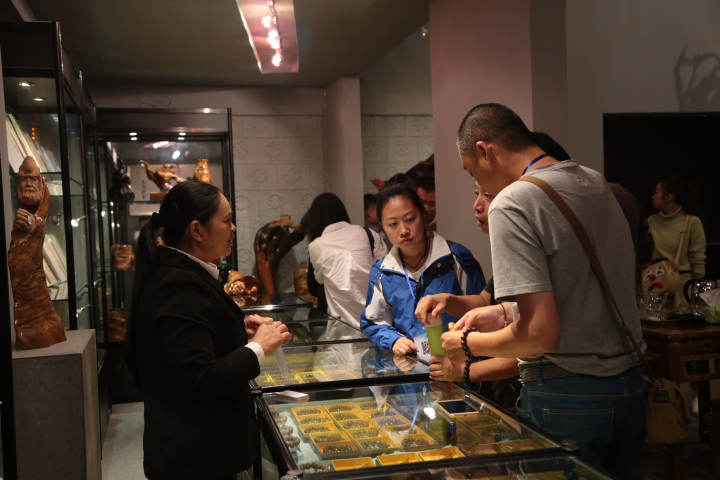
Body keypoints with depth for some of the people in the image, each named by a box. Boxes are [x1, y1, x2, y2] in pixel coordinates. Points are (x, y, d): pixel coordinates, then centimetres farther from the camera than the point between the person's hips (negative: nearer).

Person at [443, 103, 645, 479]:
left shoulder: (511, 204, -18)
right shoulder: (597, 183, 7)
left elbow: (541, 333, -23)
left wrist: (468, 343, -6)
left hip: (568, 399, -8)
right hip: (630, 385, 8)